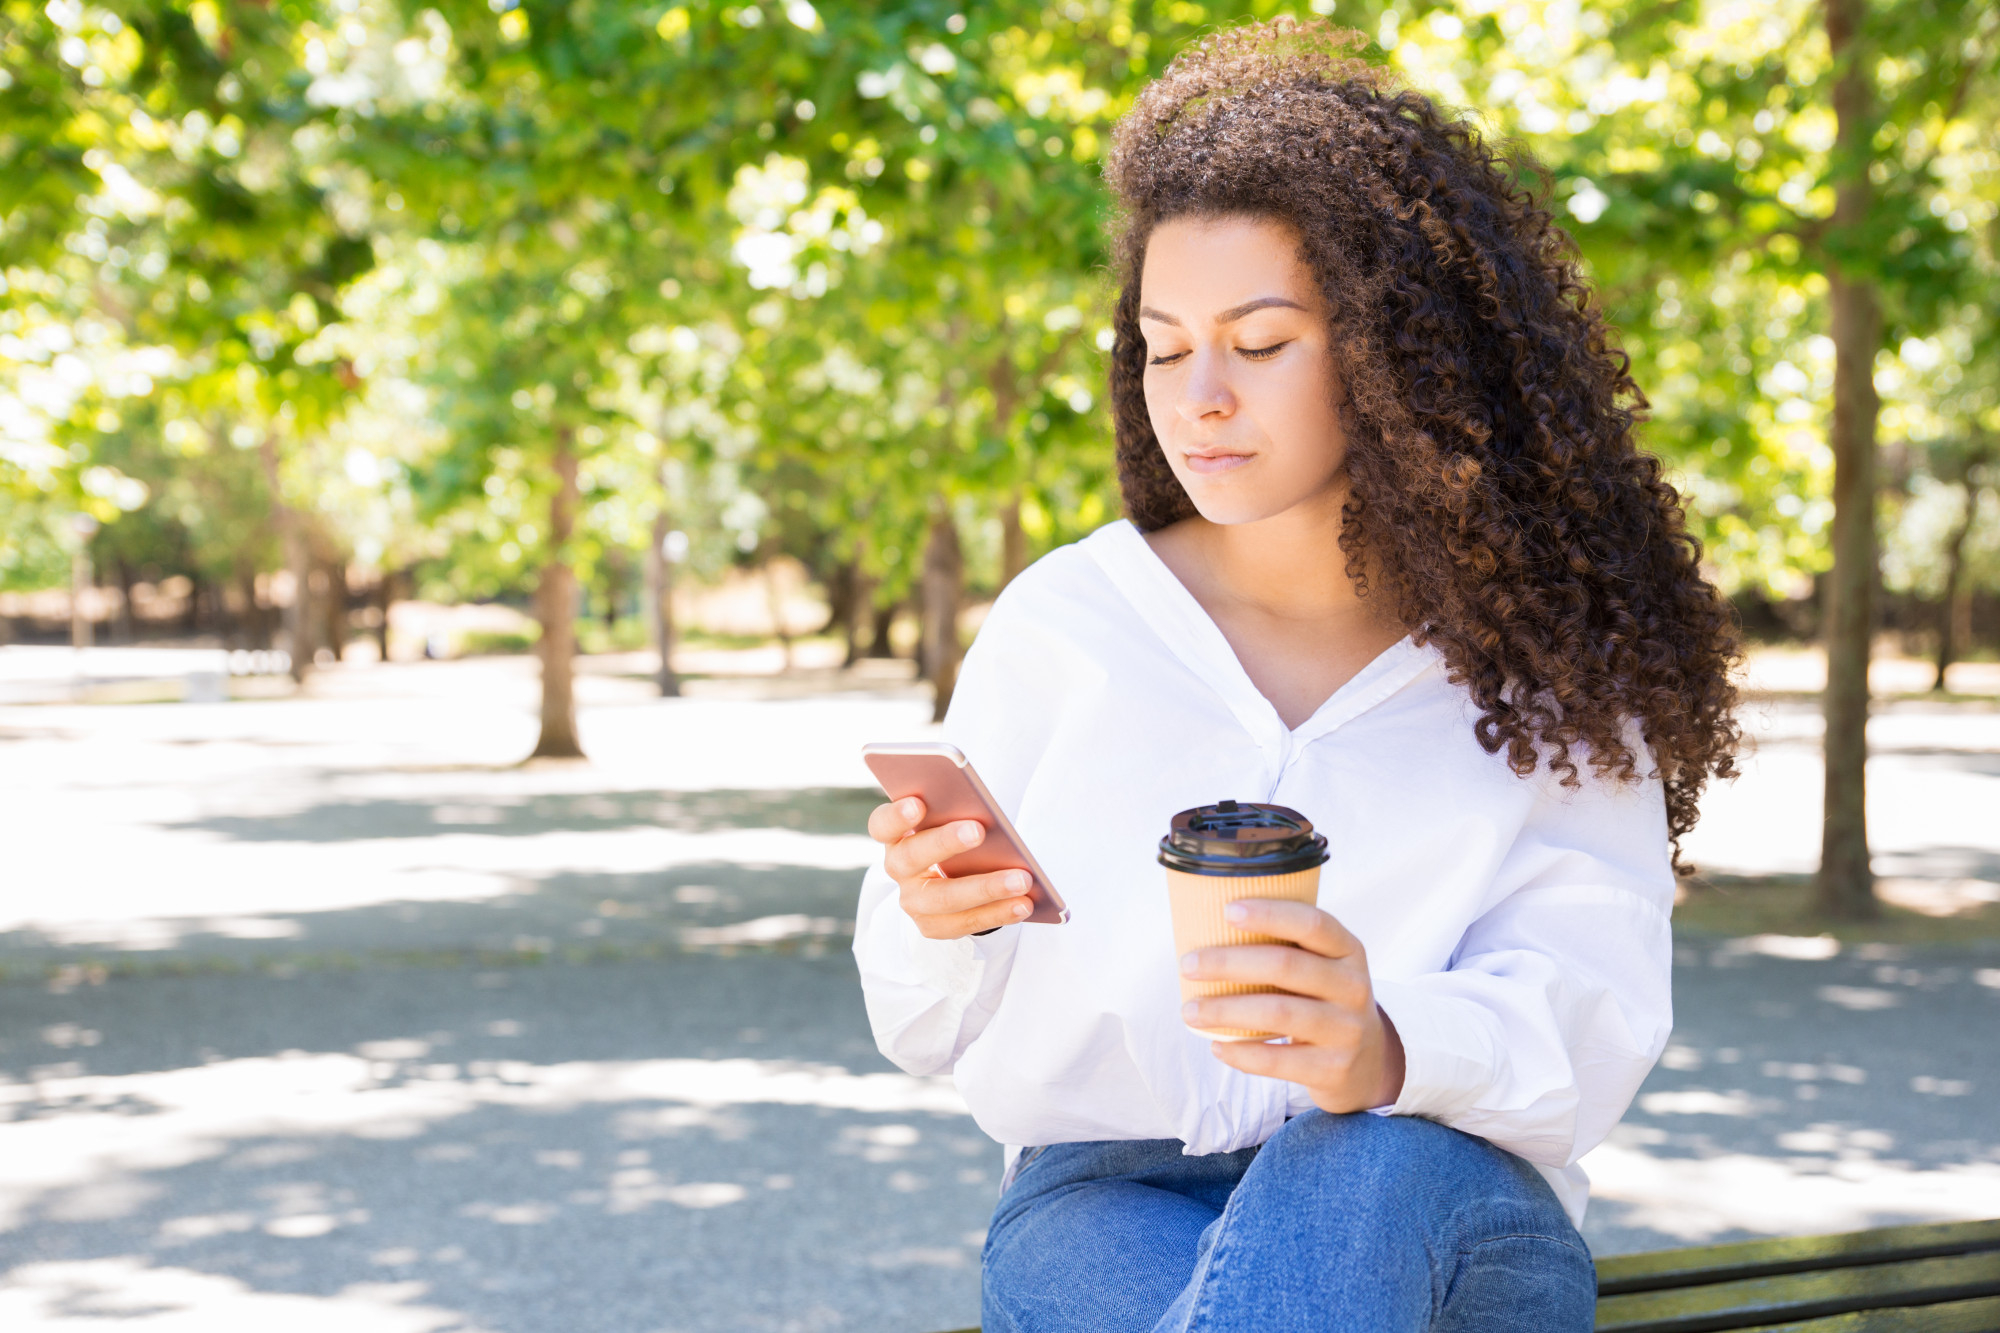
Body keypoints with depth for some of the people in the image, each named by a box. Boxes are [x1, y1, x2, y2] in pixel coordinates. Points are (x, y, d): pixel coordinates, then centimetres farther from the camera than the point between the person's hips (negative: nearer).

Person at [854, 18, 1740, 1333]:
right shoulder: (1062, 622, 3)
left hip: (1435, 1214, 1)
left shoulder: (1540, 660, 2)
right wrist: (935, 917, -21)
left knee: (1364, 1175, -36)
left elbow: (1592, 1023, -11)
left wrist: (1390, 1048, -34)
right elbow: (930, 1028, 5)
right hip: (1109, 1194, 0)